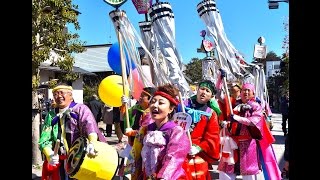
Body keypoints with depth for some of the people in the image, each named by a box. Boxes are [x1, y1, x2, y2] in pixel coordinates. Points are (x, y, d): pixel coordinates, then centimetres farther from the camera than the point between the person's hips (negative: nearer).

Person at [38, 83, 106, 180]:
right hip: (60, 162, 4)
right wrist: (49, 154, -17)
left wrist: (92, 143, -40)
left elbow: (89, 124, -20)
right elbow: (44, 139, 4)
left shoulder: (80, 109, -1)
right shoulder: (51, 116, 12)